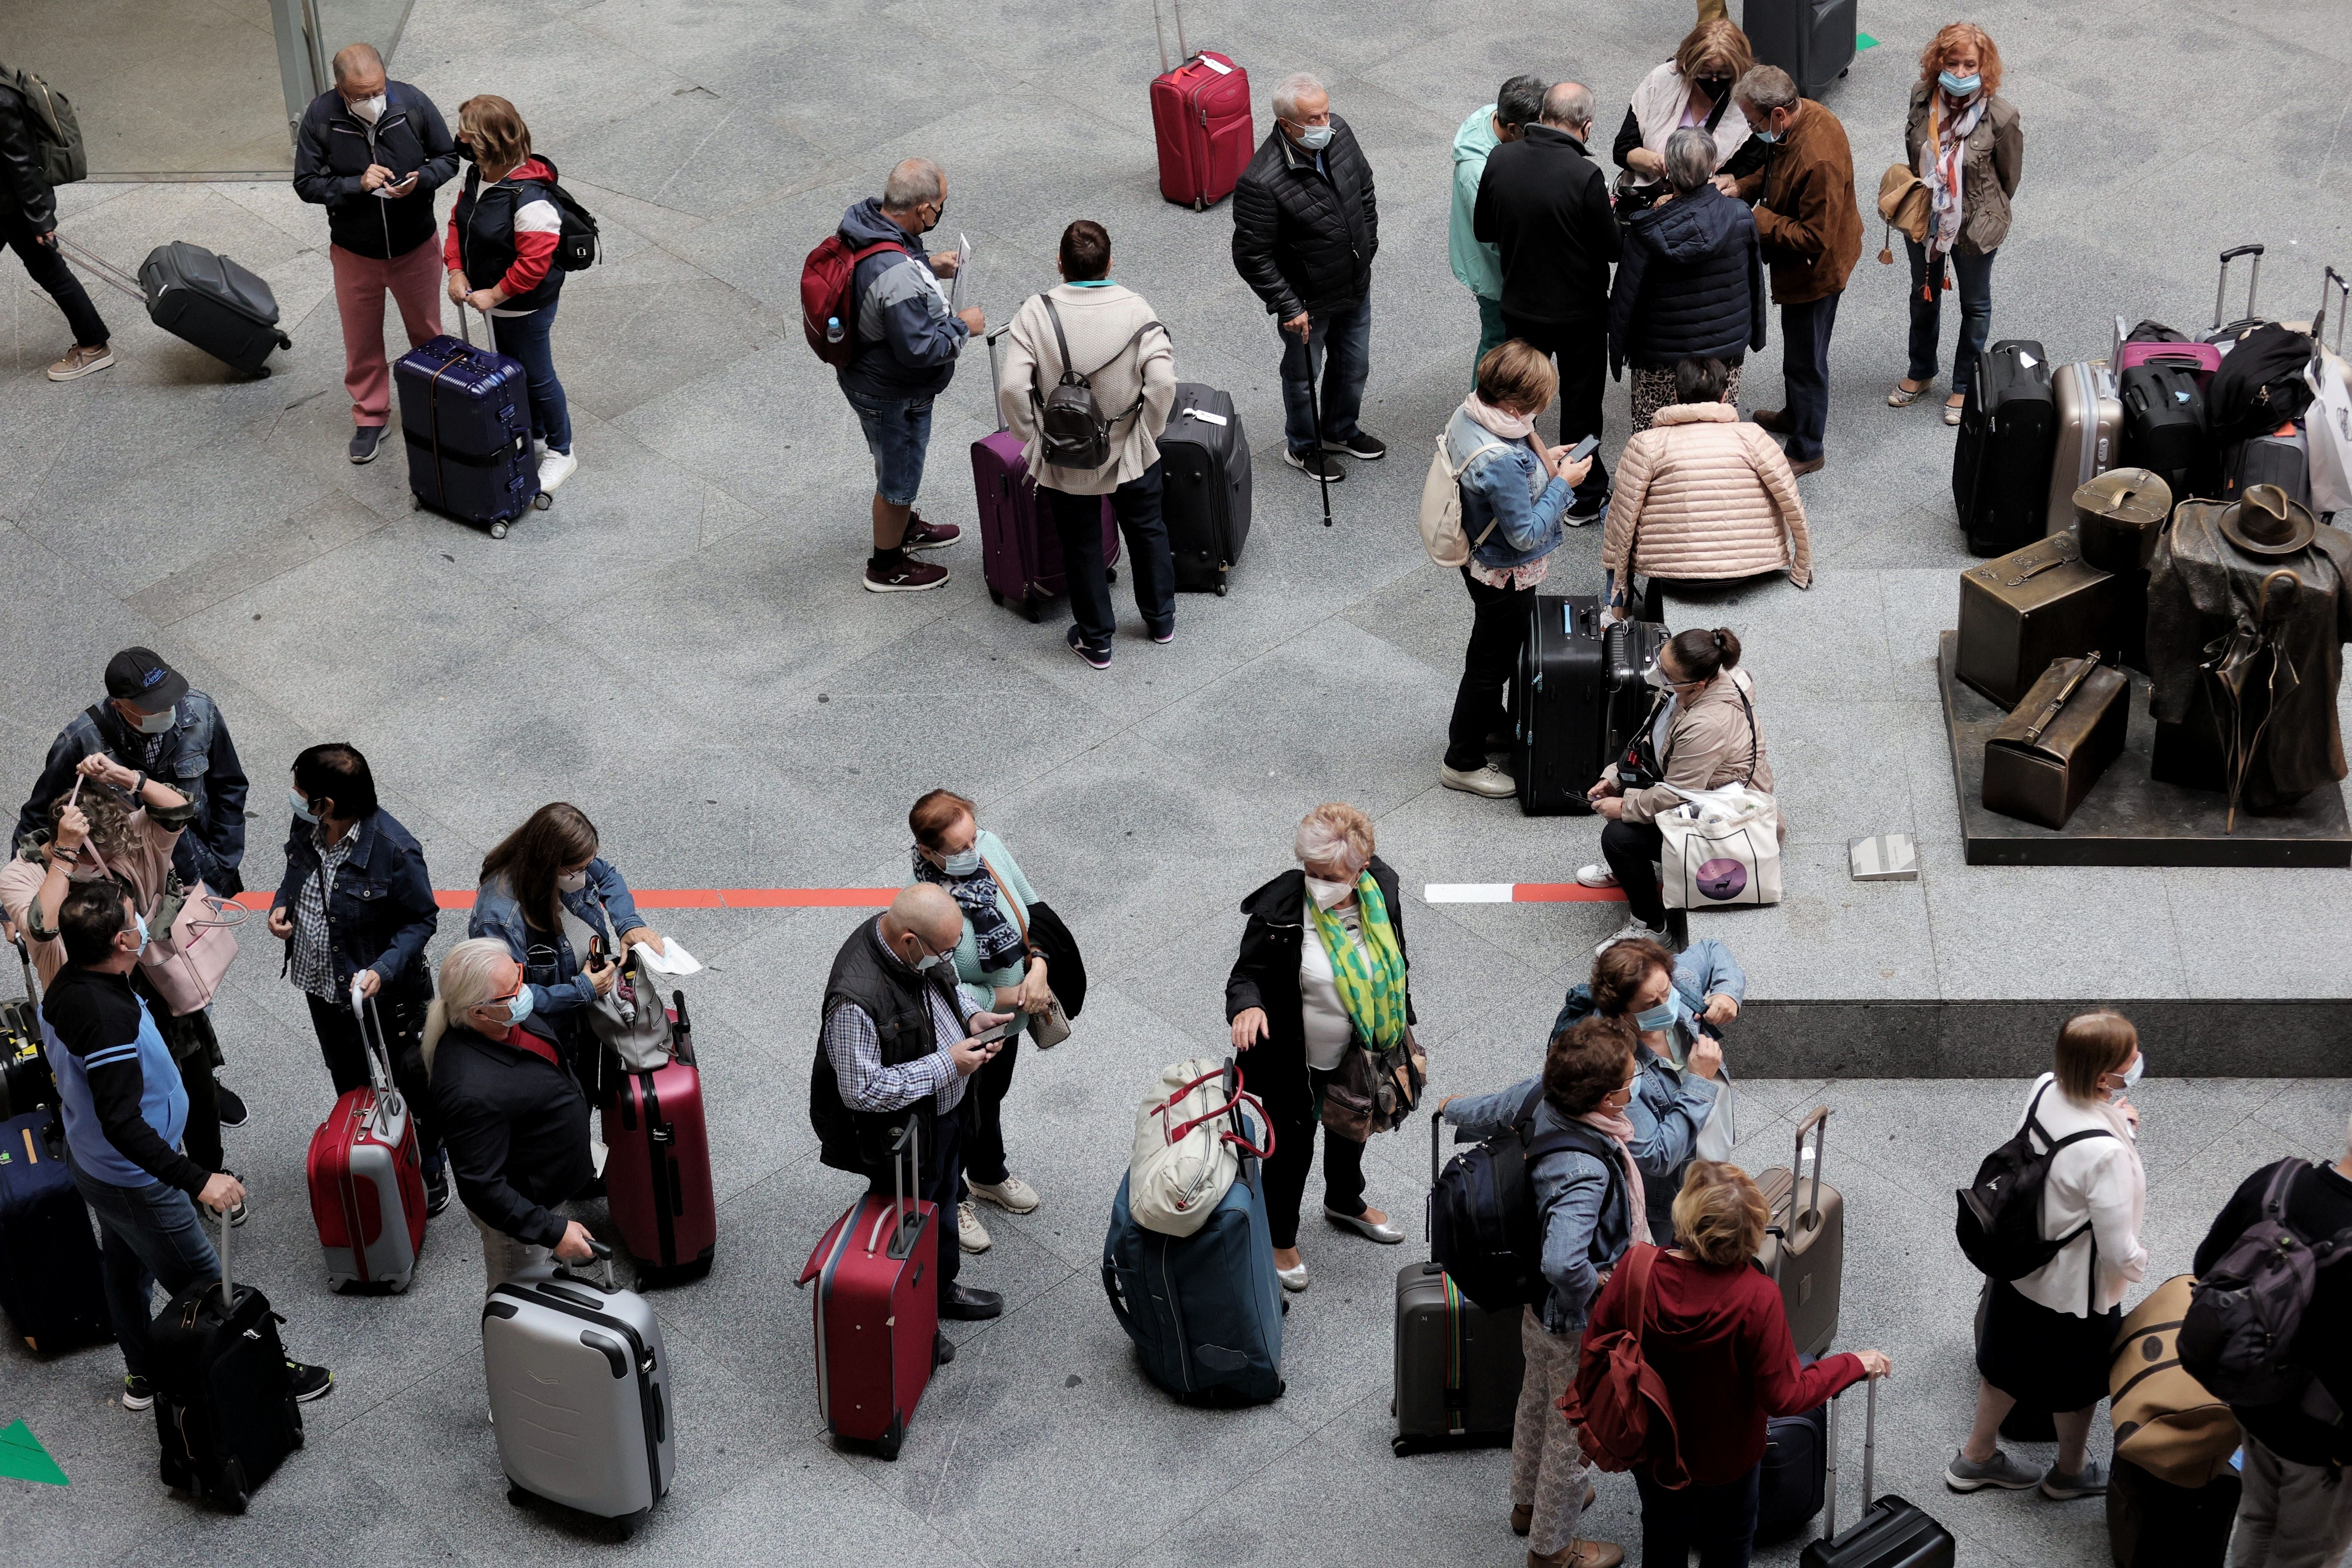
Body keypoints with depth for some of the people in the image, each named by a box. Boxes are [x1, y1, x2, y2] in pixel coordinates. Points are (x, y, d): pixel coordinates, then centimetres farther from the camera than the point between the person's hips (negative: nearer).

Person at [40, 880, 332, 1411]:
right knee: (203, 1285, 7)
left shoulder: (65, 989, -7)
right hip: (133, 1182, -10)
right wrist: (198, 1181, -39)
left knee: (127, 1268, 26)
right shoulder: (107, 1015, -38)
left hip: (90, 1163, 10)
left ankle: (142, 1375, 44)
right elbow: (122, 1124, -38)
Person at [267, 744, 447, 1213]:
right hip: (323, 985, 6)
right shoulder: (306, 828, -13)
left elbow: (421, 919, -19)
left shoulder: (394, 851, -32)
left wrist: (382, 970, -31)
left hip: (386, 993, -6)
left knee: (414, 1085, 17)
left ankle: (432, 1167, 43)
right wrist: (282, 905, -11)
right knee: (348, 1083, 28)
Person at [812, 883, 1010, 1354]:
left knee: (944, 1204, 31)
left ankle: (943, 1289, 57)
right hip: (904, 1136, -8)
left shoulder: (920, 948, -14)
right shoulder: (857, 998, -40)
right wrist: (947, 1065, -30)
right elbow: (863, 1090, -34)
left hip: (947, 1113, 8)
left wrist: (970, 1017, -10)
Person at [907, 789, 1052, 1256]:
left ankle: (989, 1175, 61)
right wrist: (1015, 997, -23)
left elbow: (1033, 910, -3)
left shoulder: (991, 847, -19)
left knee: (992, 1099, 33)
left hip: (1009, 1024, 6)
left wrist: (1038, 970, -18)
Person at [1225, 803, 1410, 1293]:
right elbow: (1248, 973, -20)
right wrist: (1247, 1005, -43)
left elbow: (1397, 963, 3)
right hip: (1296, 1061, -5)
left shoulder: (1380, 887, -15)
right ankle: (1281, 1238, 41)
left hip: (1361, 1051, 5)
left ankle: (1345, 1203, 60)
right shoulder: (1279, 907, -30)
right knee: (1293, 1147, 15)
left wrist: (1400, 1030, 12)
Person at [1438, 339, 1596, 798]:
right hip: (1506, 576, -9)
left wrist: (1541, 461, -1)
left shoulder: (1469, 412, -11)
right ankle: (1463, 762, 29)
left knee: (1493, 647, 30)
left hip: (1479, 560, 9)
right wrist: (1563, 483, -21)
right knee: (1493, 659, 11)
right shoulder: (1502, 461, -39)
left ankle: (1489, 725, 53)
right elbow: (1526, 534, -29)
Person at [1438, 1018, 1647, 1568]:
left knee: (1538, 1401, 32)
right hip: (1578, 1322, -8)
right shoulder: (1585, 1175, -42)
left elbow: (1492, 1111, 1)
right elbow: (1563, 1264, -52)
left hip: (1539, 1309, 8)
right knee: (1573, 1432, 17)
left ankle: (1529, 1502, 57)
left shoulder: (1544, 1095, -20)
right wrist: (1598, 1286, -29)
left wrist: (1454, 1110, 24)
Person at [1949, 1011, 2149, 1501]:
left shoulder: (2045, 1089, -18)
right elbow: (2119, 1251, -30)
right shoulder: (2106, 1154, -39)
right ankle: (2070, 1472, 49)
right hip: (2076, 1290, -6)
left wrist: (2119, 1126, -11)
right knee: (2080, 1385, 23)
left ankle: (1975, 1458, 49)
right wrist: (2138, 1264, -8)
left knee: (2009, 1362, 29)